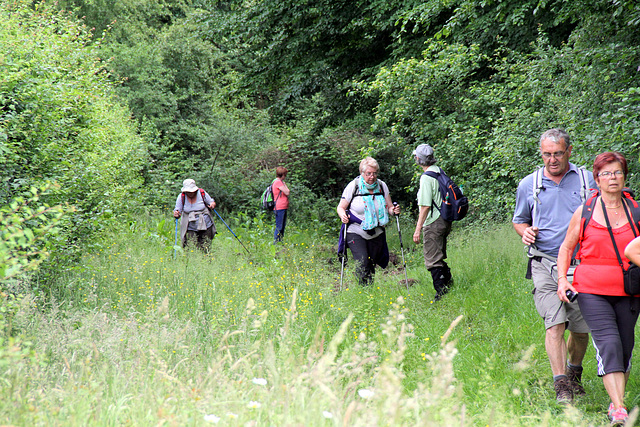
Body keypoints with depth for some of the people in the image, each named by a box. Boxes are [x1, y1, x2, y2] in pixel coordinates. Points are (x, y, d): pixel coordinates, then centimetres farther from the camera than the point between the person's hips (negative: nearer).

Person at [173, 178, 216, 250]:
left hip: (205, 226, 1)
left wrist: (212, 204, -15)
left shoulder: (202, 193, -4)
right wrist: (176, 214, -22)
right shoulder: (181, 197, -4)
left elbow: (211, 202, 9)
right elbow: (178, 210, 1)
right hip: (190, 229, -1)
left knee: (205, 249, 2)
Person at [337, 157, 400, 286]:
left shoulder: (382, 186, 3)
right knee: (362, 262, -19)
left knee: (371, 264, 7)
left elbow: (389, 208, 11)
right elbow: (341, 207, 2)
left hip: (377, 234, 3)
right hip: (356, 232, -3)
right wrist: (343, 216, -20)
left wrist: (394, 210, -12)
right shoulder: (353, 186, -6)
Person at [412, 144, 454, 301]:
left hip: (433, 224, -9)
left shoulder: (427, 177, -17)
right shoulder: (439, 172, 9)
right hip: (445, 221, 9)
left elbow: (425, 206, -20)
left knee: (433, 261, -4)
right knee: (440, 258, 20)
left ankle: (441, 294, -5)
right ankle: (449, 283, 23)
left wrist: (418, 229, -17)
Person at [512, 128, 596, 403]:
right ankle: (561, 384, -13)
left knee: (581, 327, 8)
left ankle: (574, 373, 33)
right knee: (554, 323, -15)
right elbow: (519, 220, 20)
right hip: (545, 264, -1)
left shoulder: (587, 180, 6)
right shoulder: (528, 185, 7)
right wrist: (525, 231, -4)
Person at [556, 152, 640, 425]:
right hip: (592, 291, -3)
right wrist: (562, 280, -1)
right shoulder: (584, 212, 3)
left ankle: (616, 401, 23)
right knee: (608, 344, -16)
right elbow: (566, 248, 11)